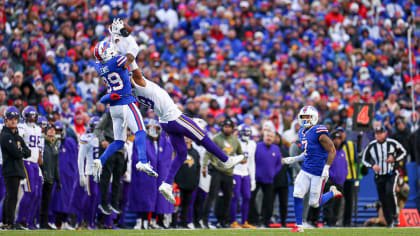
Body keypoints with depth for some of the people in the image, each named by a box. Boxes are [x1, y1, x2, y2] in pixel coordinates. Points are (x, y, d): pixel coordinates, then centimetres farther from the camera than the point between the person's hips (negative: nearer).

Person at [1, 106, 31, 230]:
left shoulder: (18, 136, 20)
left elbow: (28, 153, 13)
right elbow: (16, 153, -17)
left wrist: (21, 151, -5)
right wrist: (23, 152, 2)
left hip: (18, 170, 9)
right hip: (10, 170, -9)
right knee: (12, 196, -12)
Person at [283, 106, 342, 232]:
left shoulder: (319, 132, -16)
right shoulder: (302, 132, 11)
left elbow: (332, 150, -15)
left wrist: (326, 168, -19)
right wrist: (293, 159, 16)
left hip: (318, 172, -7)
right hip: (306, 170, 7)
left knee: (314, 203, -1)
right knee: (297, 195, -6)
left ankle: (332, 192, 28)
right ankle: (298, 225, 4)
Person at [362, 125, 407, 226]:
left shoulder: (392, 143, -6)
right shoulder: (371, 146, -1)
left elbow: (403, 152, 7)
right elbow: (364, 159, 8)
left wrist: (394, 158, -11)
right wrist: (372, 165, -12)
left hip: (391, 174, -3)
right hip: (379, 176, 3)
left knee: (390, 192, -28)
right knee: (383, 200, 3)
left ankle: (395, 211, -4)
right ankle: (390, 223, 15)